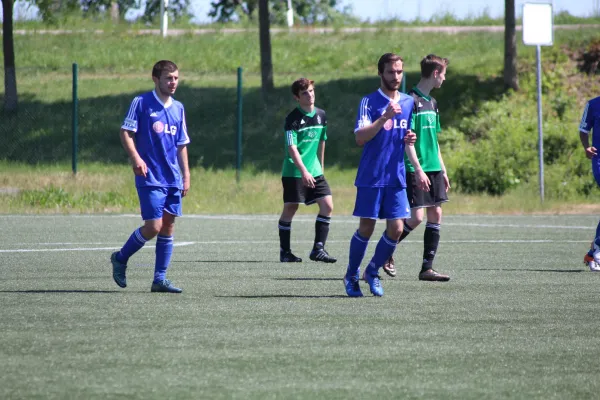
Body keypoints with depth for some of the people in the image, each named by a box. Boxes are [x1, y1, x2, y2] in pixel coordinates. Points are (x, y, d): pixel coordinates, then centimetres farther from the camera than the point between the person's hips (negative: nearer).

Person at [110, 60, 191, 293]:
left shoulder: (178, 108, 13)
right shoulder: (141, 103, -4)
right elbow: (125, 133, -7)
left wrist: (186, 175, 13)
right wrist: (135, 158, -21)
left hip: (173, 179, 6)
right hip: (150, 178, -6)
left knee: (168, 226, 3)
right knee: (153, 226, -11)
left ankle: (160, 280, 8)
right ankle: (120, 259, 12)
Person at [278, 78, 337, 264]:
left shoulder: (321, 115, 7)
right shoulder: (293, 119, -12)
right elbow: (292, 148, -20)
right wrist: (304, 171, -30)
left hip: (314, 171, 6)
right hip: (293, 172, -6)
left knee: (327, 205, -5)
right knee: (290, 208, -1)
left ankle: (318, 249, -1)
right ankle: (285, 251, 9)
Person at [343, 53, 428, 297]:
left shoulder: (408, 103, 11)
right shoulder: (369, 102, -6)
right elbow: (360, 137, -18)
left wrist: (418, 169, 11)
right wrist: (385, 117, -27)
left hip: (396, 178, 5)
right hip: (371, 177, -5)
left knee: (396, 229, -3)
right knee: (366, 228, -1)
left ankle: (373, 271, 17)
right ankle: (351, 276, 16)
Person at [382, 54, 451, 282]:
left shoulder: (432, 103, 15)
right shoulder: (411, 100, -12)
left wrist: (443, 170, 19)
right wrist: (418, 170, -21)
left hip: (433, 169, 9)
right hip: (415, 169, -9)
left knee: (435, 214, 3)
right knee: (416, 217, -11)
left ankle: (427, 268, 5)